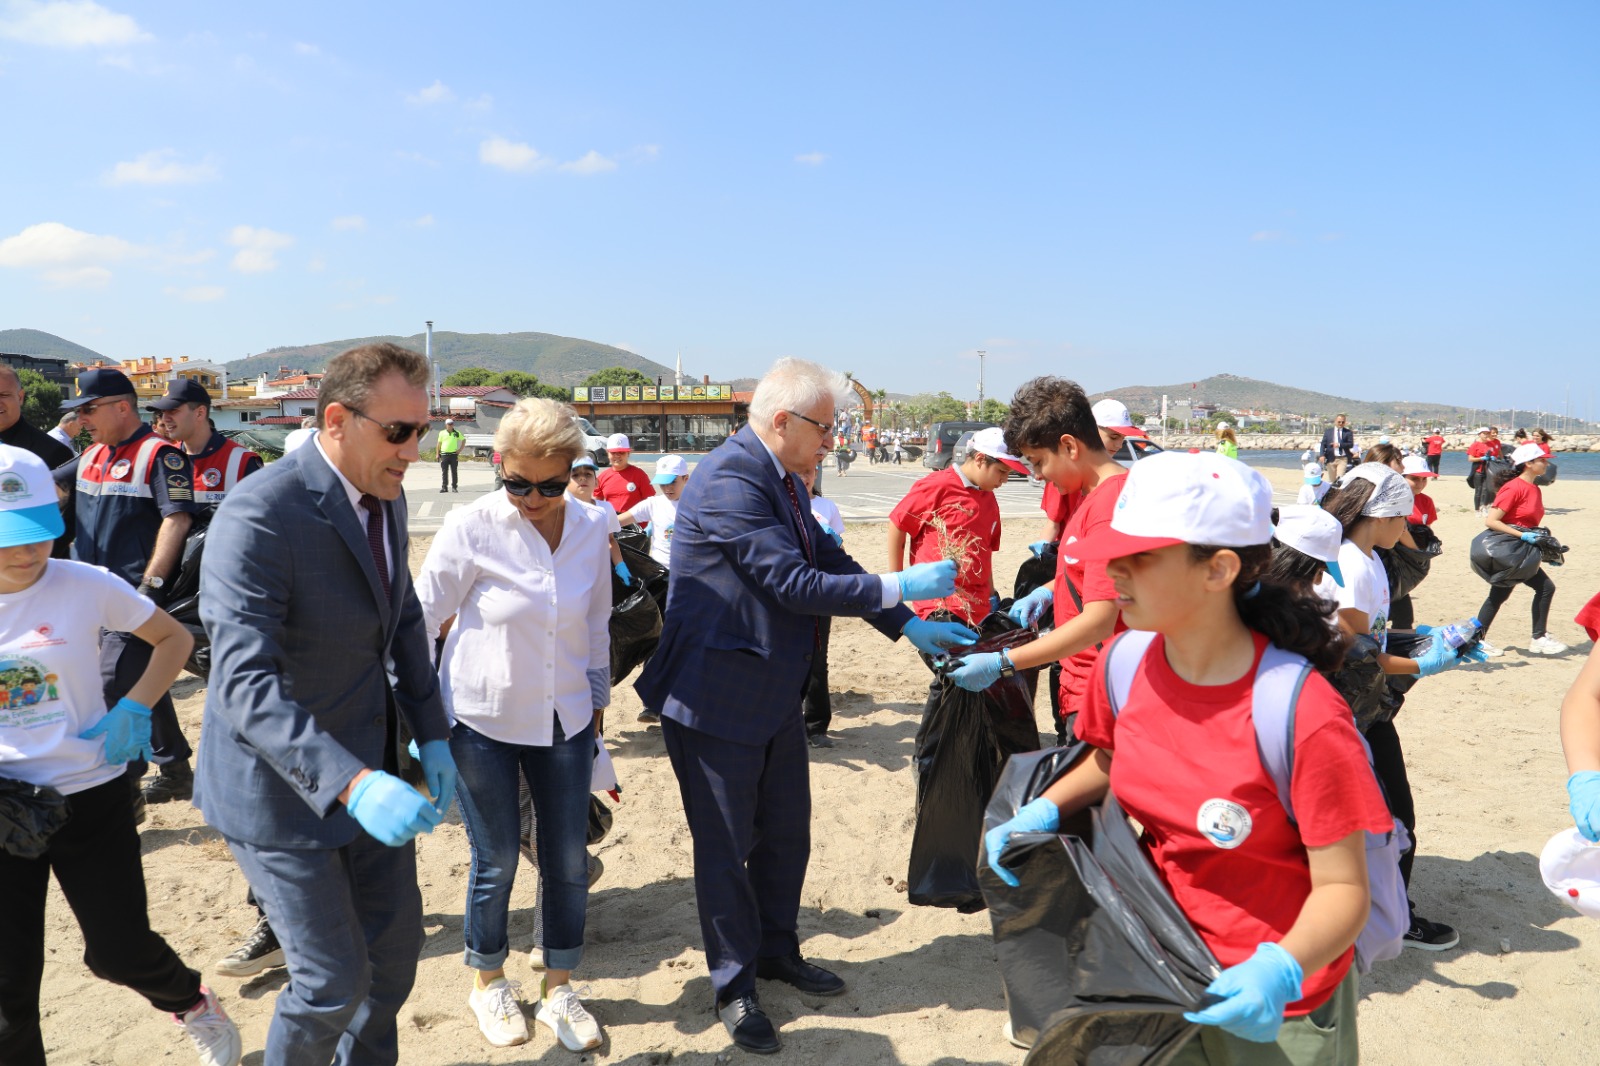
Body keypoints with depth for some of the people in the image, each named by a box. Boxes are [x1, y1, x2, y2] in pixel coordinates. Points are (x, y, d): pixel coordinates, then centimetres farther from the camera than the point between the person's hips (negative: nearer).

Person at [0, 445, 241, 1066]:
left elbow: (175, 639, 4)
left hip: (91, 797, -1)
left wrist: (133, 710, -10)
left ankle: (193, 1004, 39)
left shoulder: (86, 587, -11)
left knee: (119, 953, 8)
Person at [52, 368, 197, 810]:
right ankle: (175, 771, 26)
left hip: (135, 596, -8)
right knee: (143, 685, 14)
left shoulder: (159, 455, -10)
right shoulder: (91, 457, 15)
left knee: (115, 686, -9)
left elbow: (177, 521, -18)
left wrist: (151, 585, -23)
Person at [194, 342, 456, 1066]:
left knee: (395, 946, 18)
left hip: (368, 767, 8)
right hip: (282, 787, -7)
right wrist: (352, 784, -41)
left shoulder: (385, 498, 0)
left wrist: (432, 736, 7)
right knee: (333, 980, 2)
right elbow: (244, 682, -32)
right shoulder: (257, 515, -26)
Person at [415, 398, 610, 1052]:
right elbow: (421, 618, -7)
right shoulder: (472, 528, -15)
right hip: (484, 720, -3)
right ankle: (488, 984, 36)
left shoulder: (591, 531, -4)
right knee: (496, 863, 10)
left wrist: (598, 701, 16)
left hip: (564, 720, 3)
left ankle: (558, 988, 32)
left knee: (569, 863, 10)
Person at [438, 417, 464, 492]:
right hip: (444, 454, 0)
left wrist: (460, 449, 7)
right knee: (444, 472, 1)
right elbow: (439, 443, 8)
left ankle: (454, 487, 8)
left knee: (454, 472, 2)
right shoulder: (442, 433, 5)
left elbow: (464, 440, 16)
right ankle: (444, 487, 5)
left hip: (454, 454, 0)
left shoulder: (457, 433, 5)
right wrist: (438, 454, 4)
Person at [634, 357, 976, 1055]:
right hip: (716, 699, -9)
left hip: (775, 695, 9)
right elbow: (797, 585, -27)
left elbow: (829, 561, 10)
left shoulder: (784, 482, 7)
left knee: (785, 833, 21)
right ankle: (734, 986, 27)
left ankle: (777, 951, 42)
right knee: (725, 847, 8)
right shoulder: (730, 480, -24)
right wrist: (900, 588, -21)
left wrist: (909, 626, 4)